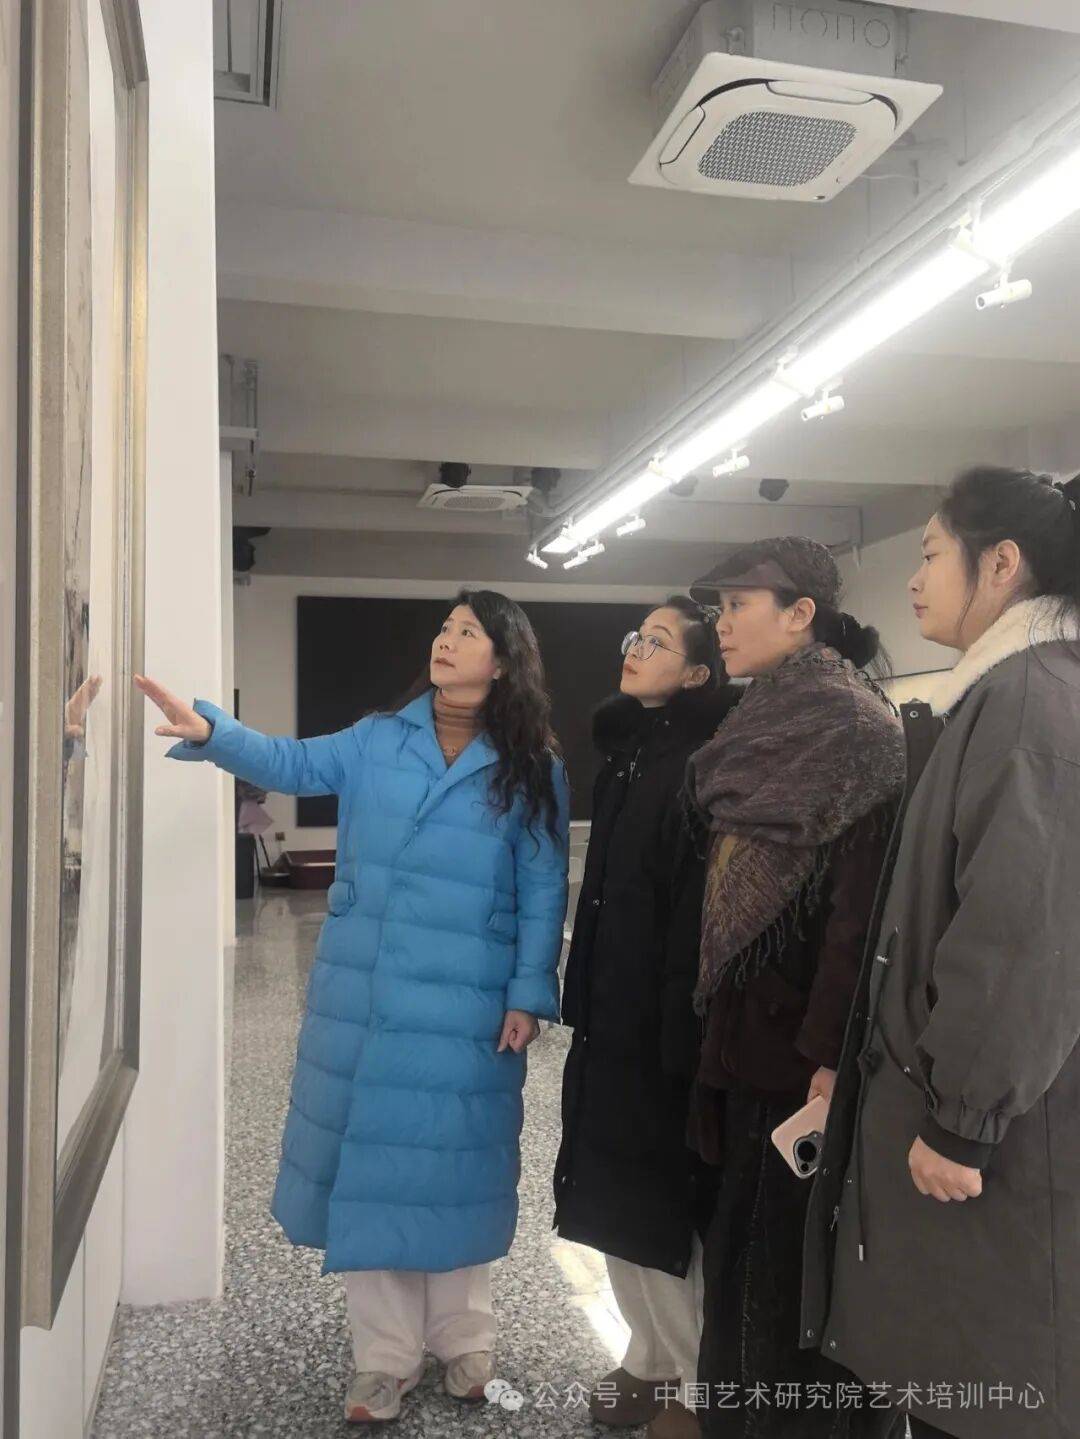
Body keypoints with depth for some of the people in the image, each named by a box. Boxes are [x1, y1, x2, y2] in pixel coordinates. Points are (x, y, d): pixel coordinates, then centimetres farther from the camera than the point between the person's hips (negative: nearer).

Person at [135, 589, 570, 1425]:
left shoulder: (532, 771, -2)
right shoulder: (377, 741, 5)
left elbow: (544, 894, -3)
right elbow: (294, 764, -4)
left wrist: (529, 995, -7)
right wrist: (210, 732, -21)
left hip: (465, 1004, -2)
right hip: (364, 994, 3)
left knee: (452, 1163, 10)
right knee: (371, 1159, 10)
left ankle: (461, 1343, 34)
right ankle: (386, 1357, 28)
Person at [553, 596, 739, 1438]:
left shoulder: (705, 761, -16)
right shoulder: (627, 748, 10)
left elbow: (703, 902, -21)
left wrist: (681, 1033, -23)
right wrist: (586, 995, 16)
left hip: (665, 1013, -8)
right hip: (613, 1006, 8)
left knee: (666, 1192, 6)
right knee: (619, 1187, 16)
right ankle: (658, 1358, 35)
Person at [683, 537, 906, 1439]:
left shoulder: (856, 729, -14)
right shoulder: (762, 728, 11)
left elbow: (862, 906, -20)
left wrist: (832, 1053, -22)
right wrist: (719, 1018, 13)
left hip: (801, 1042, -8)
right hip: (747, 1028, 8)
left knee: (790, 1260, 6)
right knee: (741, 1242, 18)